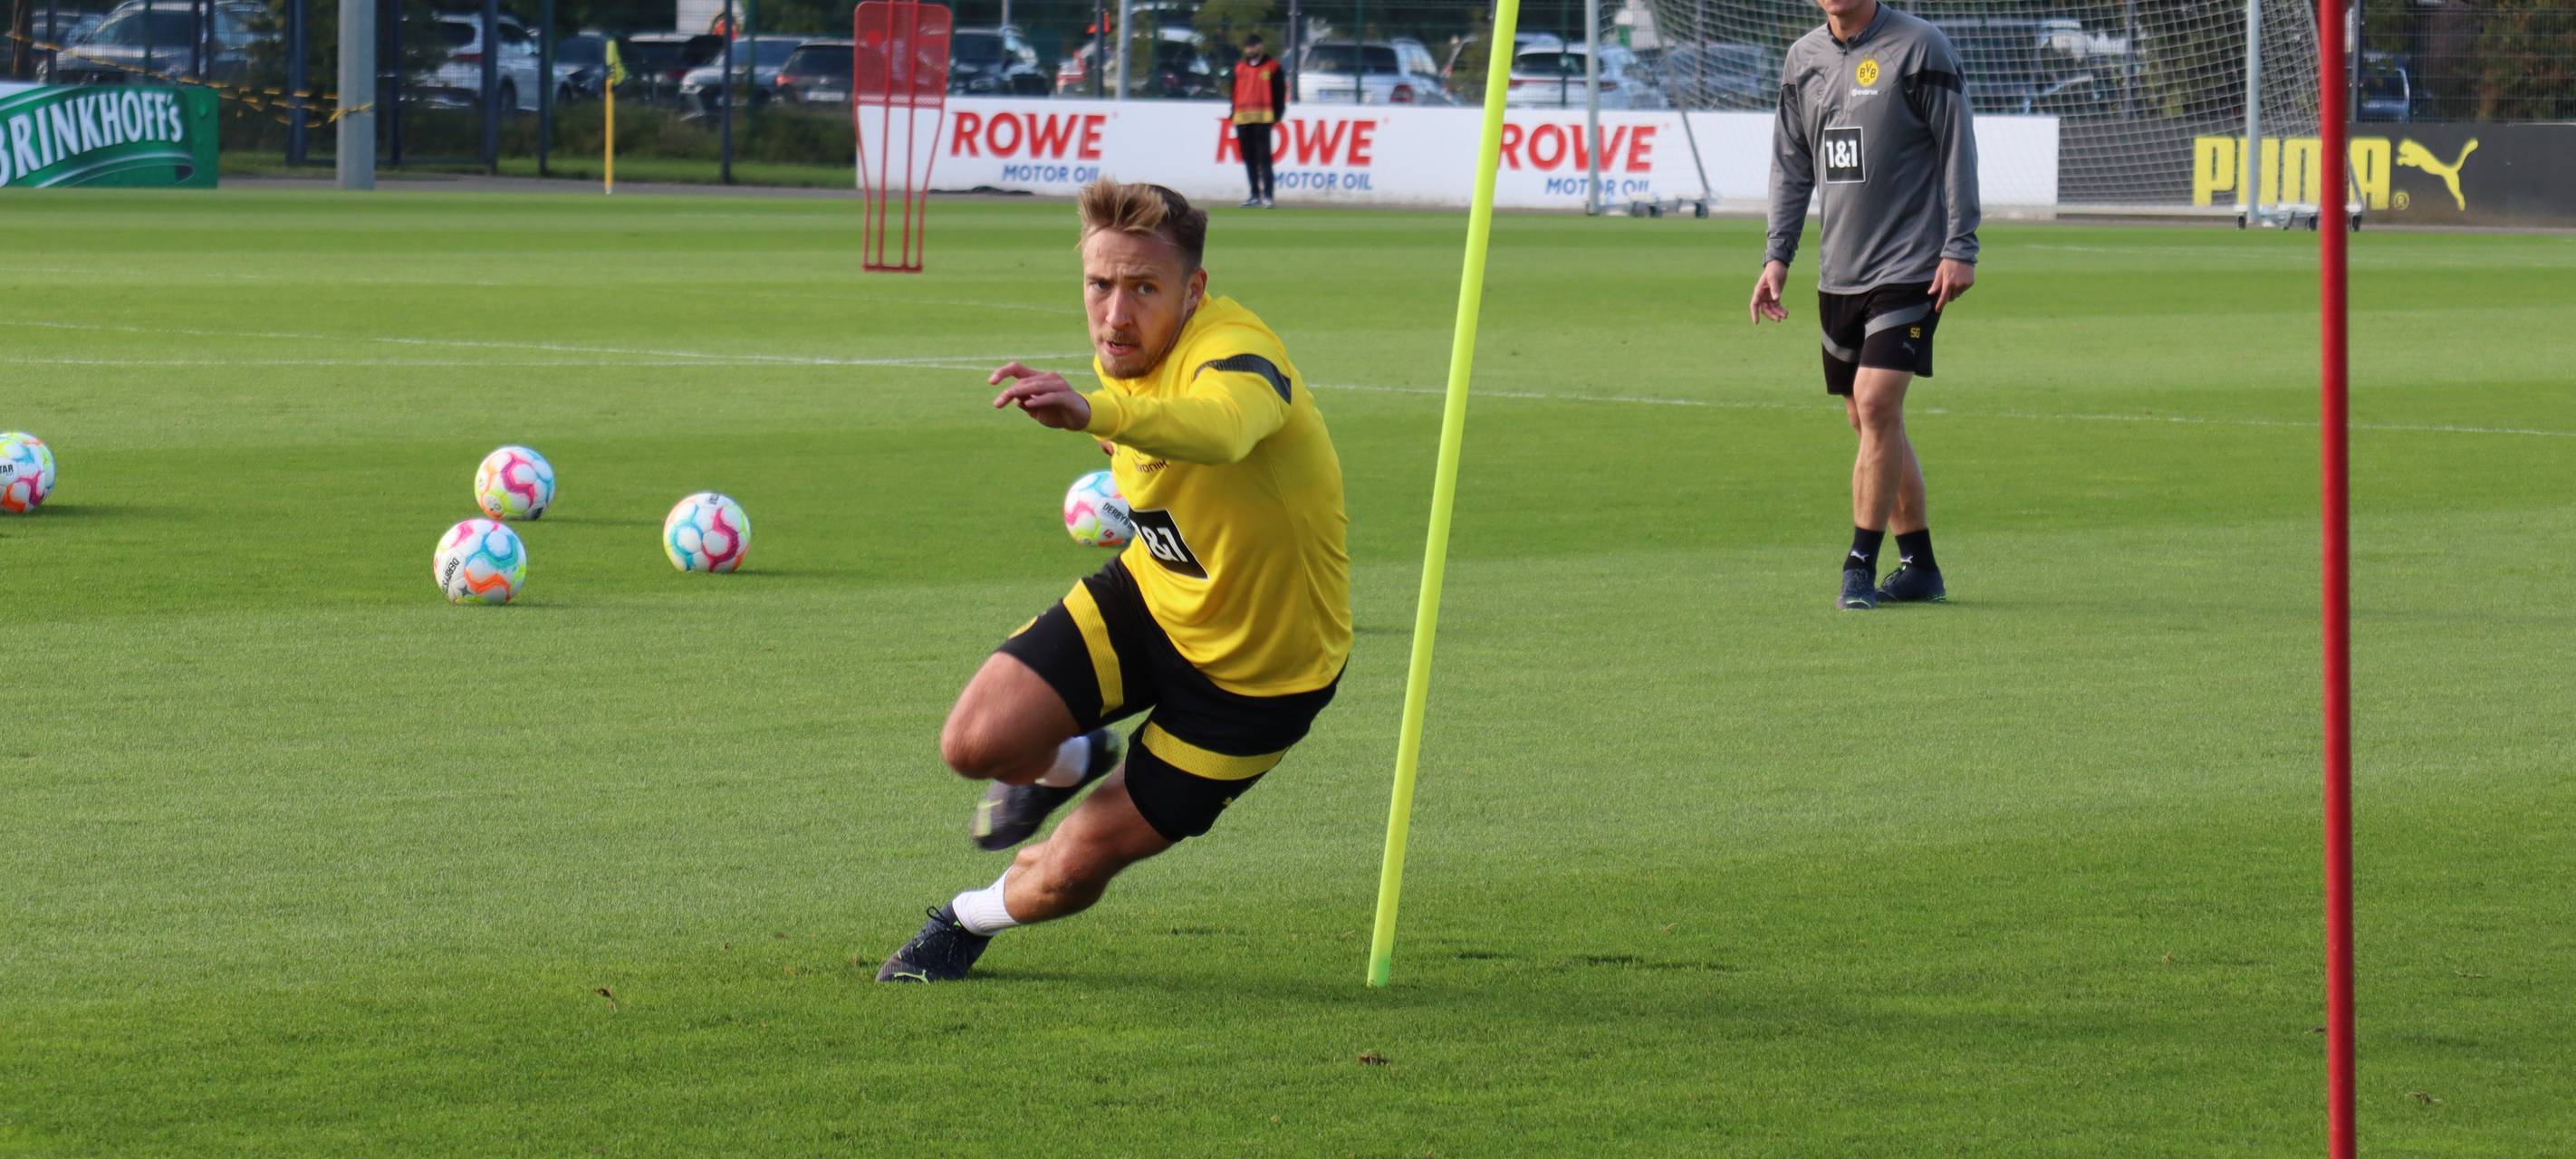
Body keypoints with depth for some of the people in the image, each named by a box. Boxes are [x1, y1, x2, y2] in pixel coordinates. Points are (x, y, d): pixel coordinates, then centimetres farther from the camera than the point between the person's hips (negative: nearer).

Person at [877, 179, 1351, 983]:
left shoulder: (1233, 356, -35)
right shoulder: (1123, 358, -8)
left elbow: (1220, 429, -62)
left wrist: (1095, 414, -78)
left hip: (1260, 673, -6)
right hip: (1150, 595, 6)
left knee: (1074, 867, -1)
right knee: (979, 742, -15)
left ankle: (970, 923, 34)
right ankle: (1069, 765, 22)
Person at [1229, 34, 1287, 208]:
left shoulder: (1272, 67, 3)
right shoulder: (1239, 68, 17)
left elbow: (1280, 93, 2)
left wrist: (1277, 114, -5)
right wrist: (1234, 114, 14)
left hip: (1263, 119, -5)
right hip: (1243, 119, 5)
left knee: (1263, 157, -13)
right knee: (1249, 158, 6)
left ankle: (1269, 195, -15)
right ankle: (1255, 195, 11)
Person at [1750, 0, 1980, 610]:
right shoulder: (1804, 58, 11)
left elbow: (1957, 148, -6)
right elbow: (1791, 164, 17)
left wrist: (1960, 249, -11)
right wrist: (1777, 257, 10)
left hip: (1909, 266, -6)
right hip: (1838, 273, 6)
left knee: (1876, 403, -16)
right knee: (1867, 418, 8)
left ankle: (1861, 565, -10)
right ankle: (1919, 566, 18)